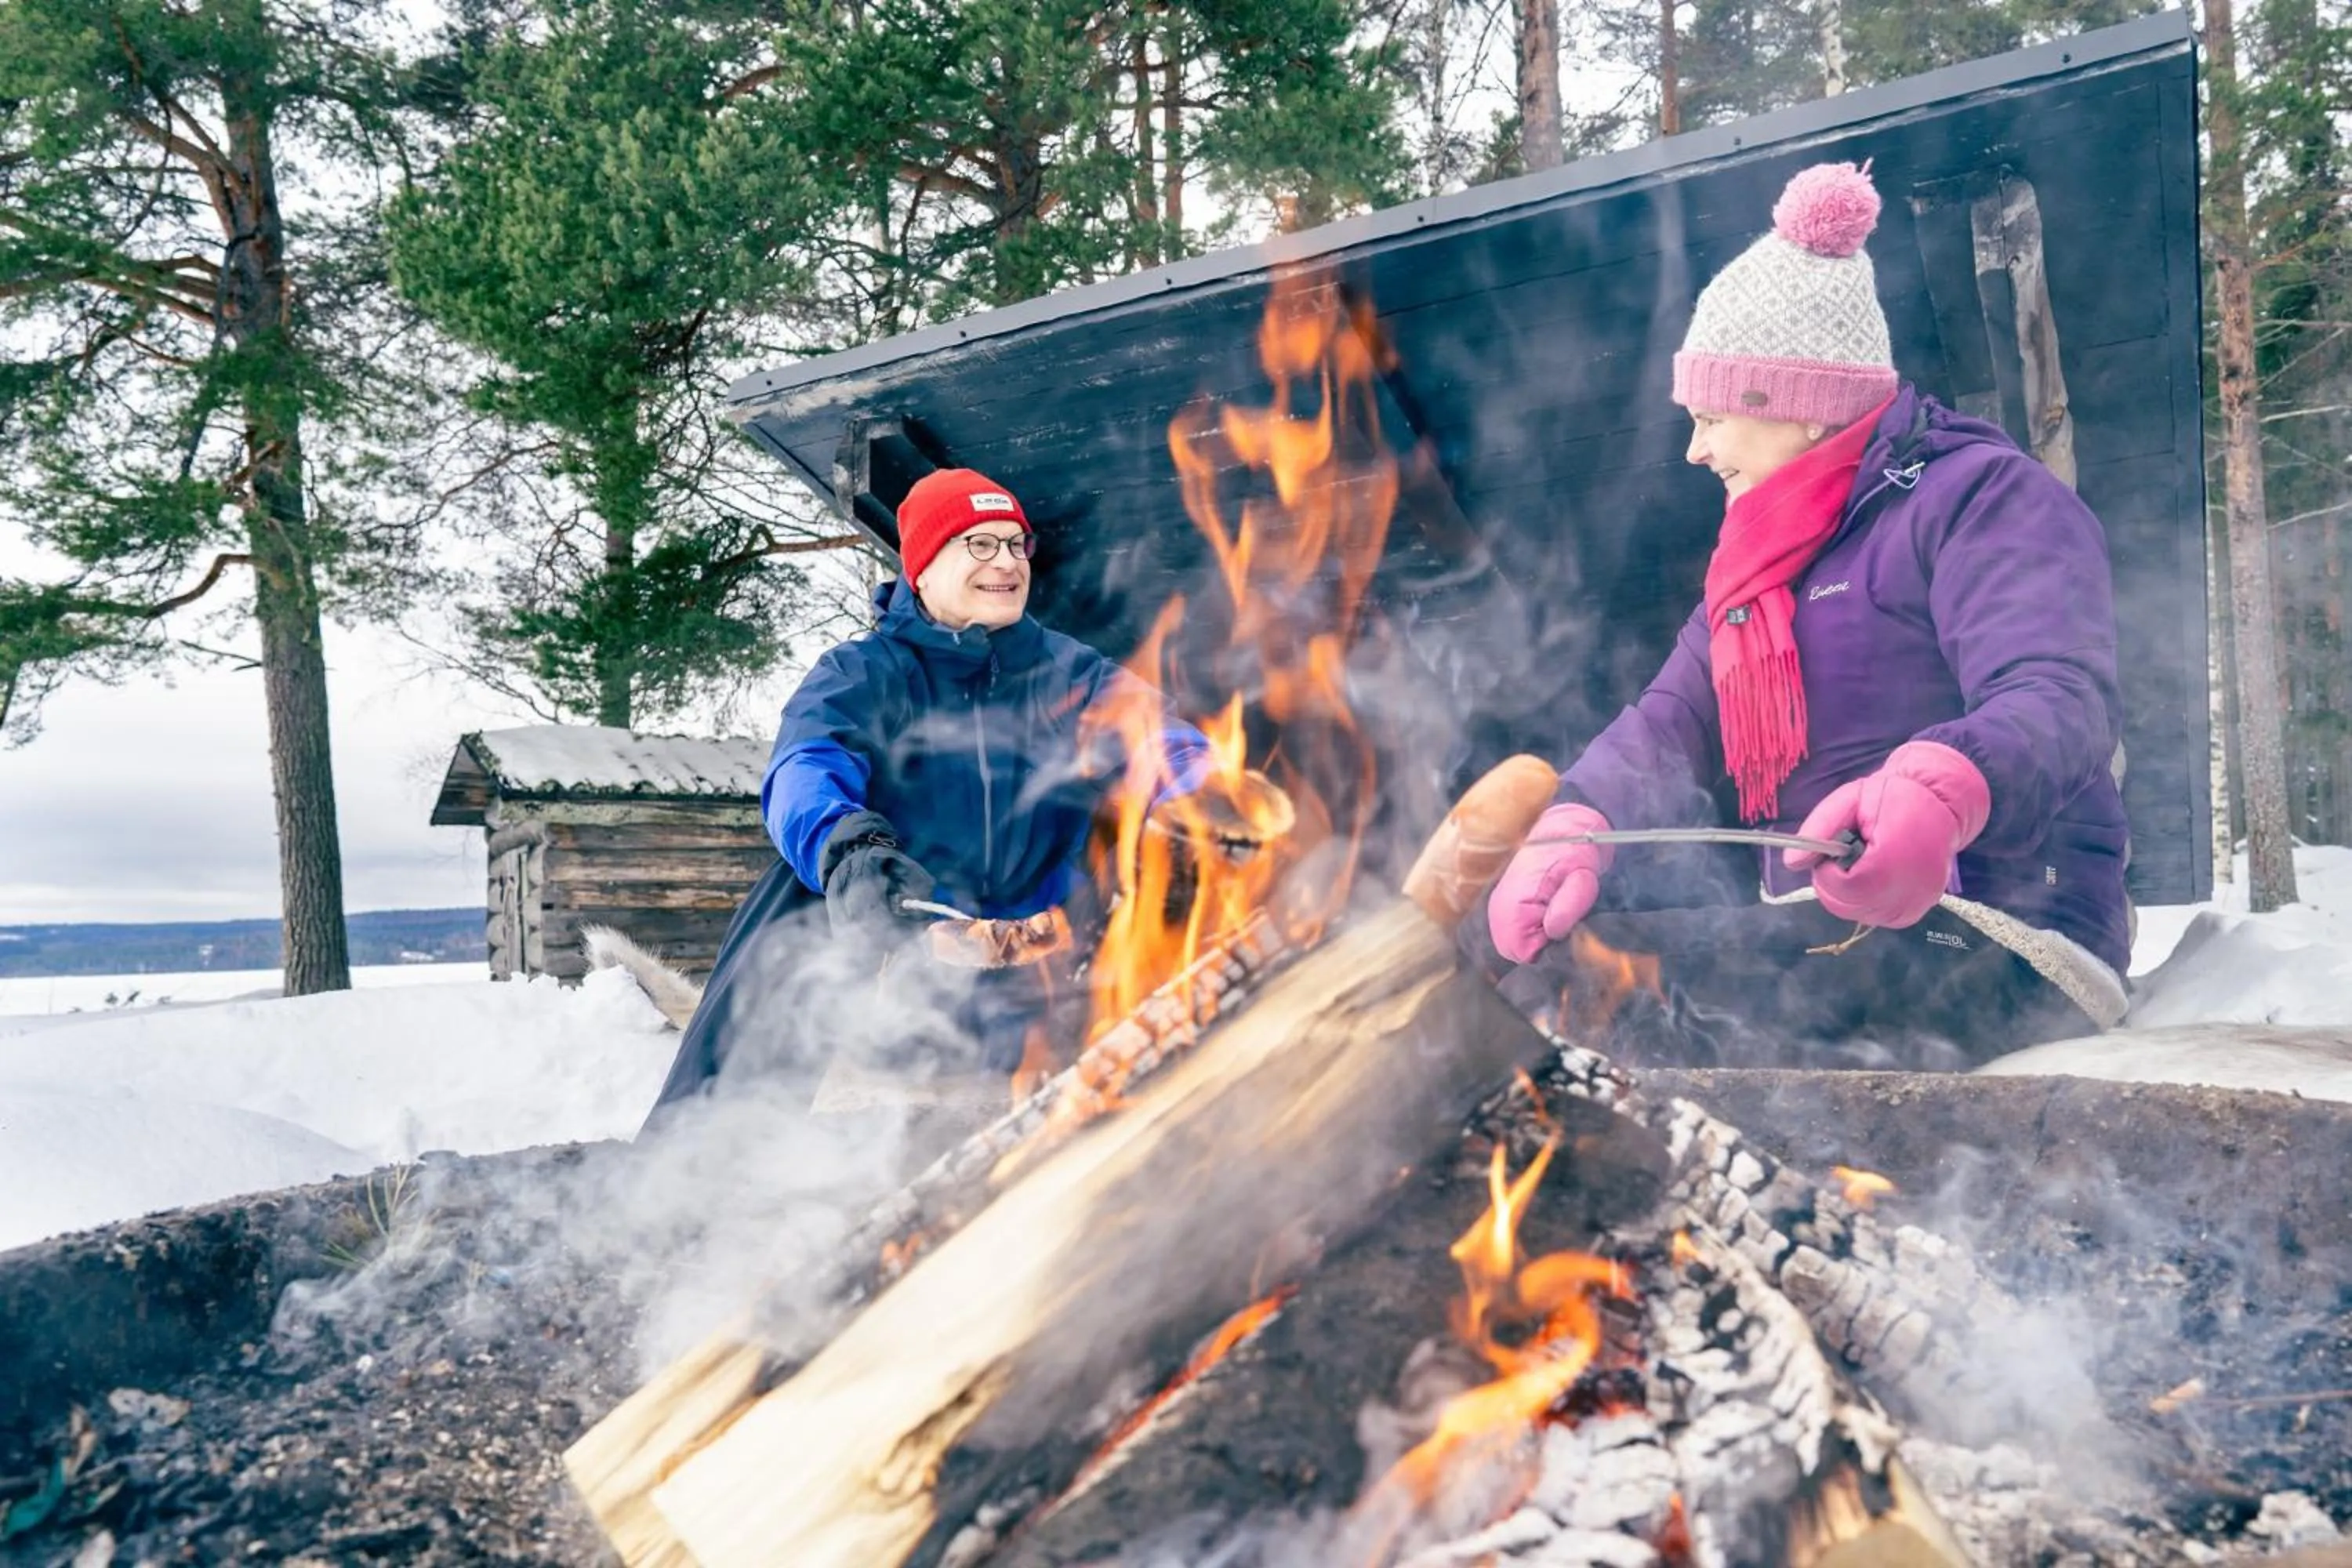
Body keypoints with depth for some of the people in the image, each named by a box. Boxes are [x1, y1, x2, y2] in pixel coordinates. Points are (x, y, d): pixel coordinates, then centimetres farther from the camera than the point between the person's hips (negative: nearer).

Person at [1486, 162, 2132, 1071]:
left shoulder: (1982, 496, -4)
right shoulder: (1767, 567, 23)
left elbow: (2060, 697, -22)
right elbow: (1665, 731, 11)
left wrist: (1936, 793, -45)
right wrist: (1573, 831, -11)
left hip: (1998, 952, -8)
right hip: (1823, 942, 8)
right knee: (1544, 964, -8)